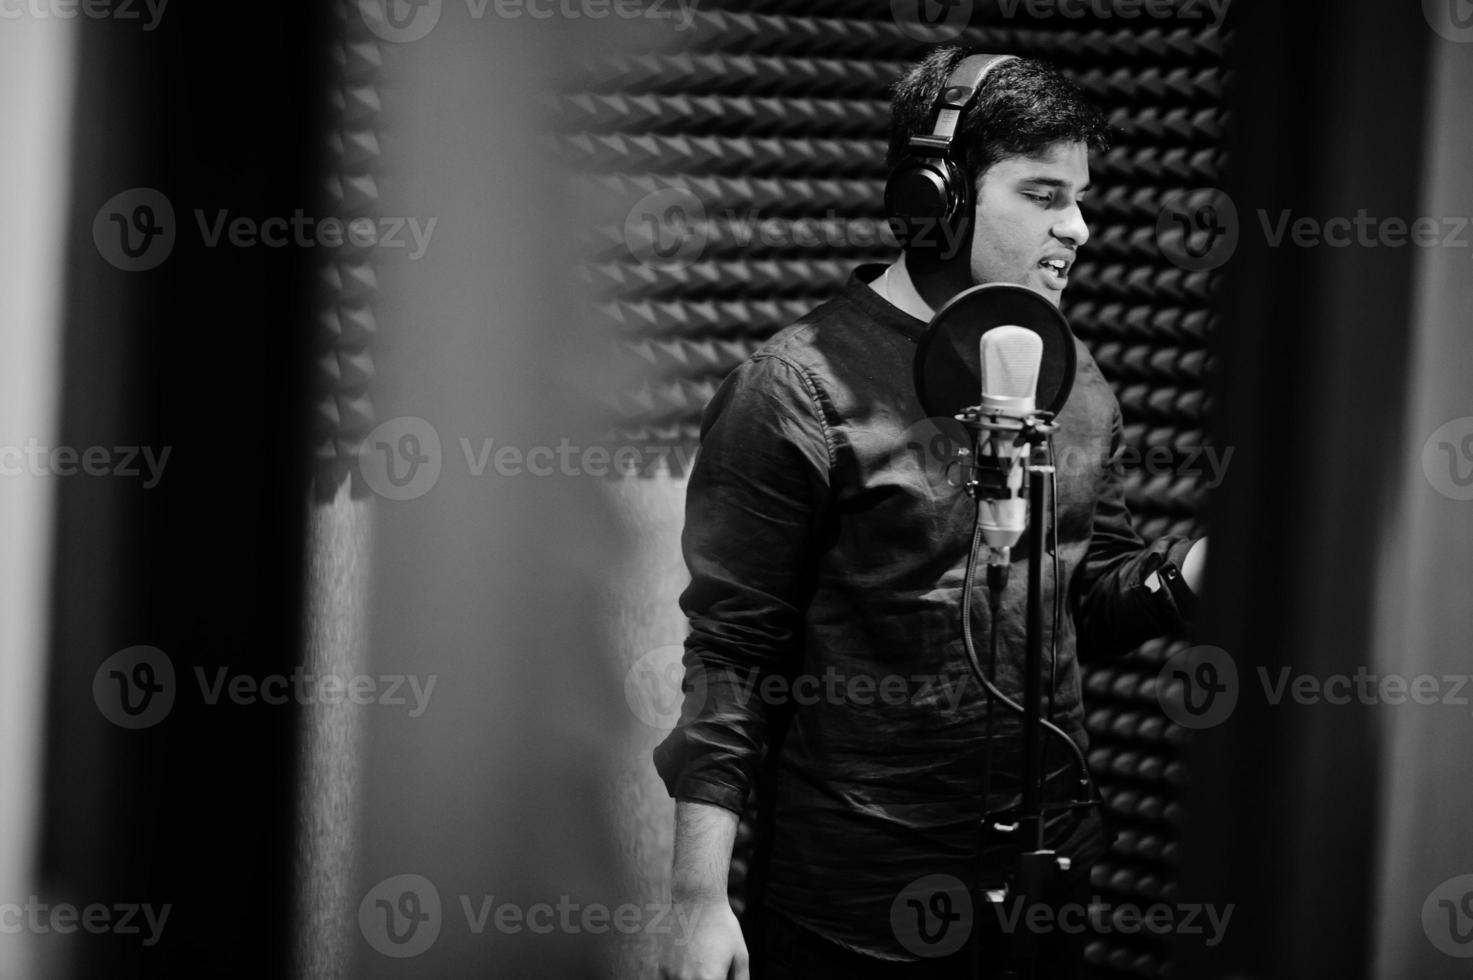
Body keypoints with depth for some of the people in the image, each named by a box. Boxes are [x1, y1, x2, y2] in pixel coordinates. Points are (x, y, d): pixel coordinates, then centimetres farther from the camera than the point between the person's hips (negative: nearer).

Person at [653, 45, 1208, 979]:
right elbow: (732, 655, -11)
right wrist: (700, 900, -15)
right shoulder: (800, 388, -11)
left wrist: (1200, 562, -7)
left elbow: (1097, 603, 14)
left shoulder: (1074, 381, 8)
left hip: (1047, 878, 6)